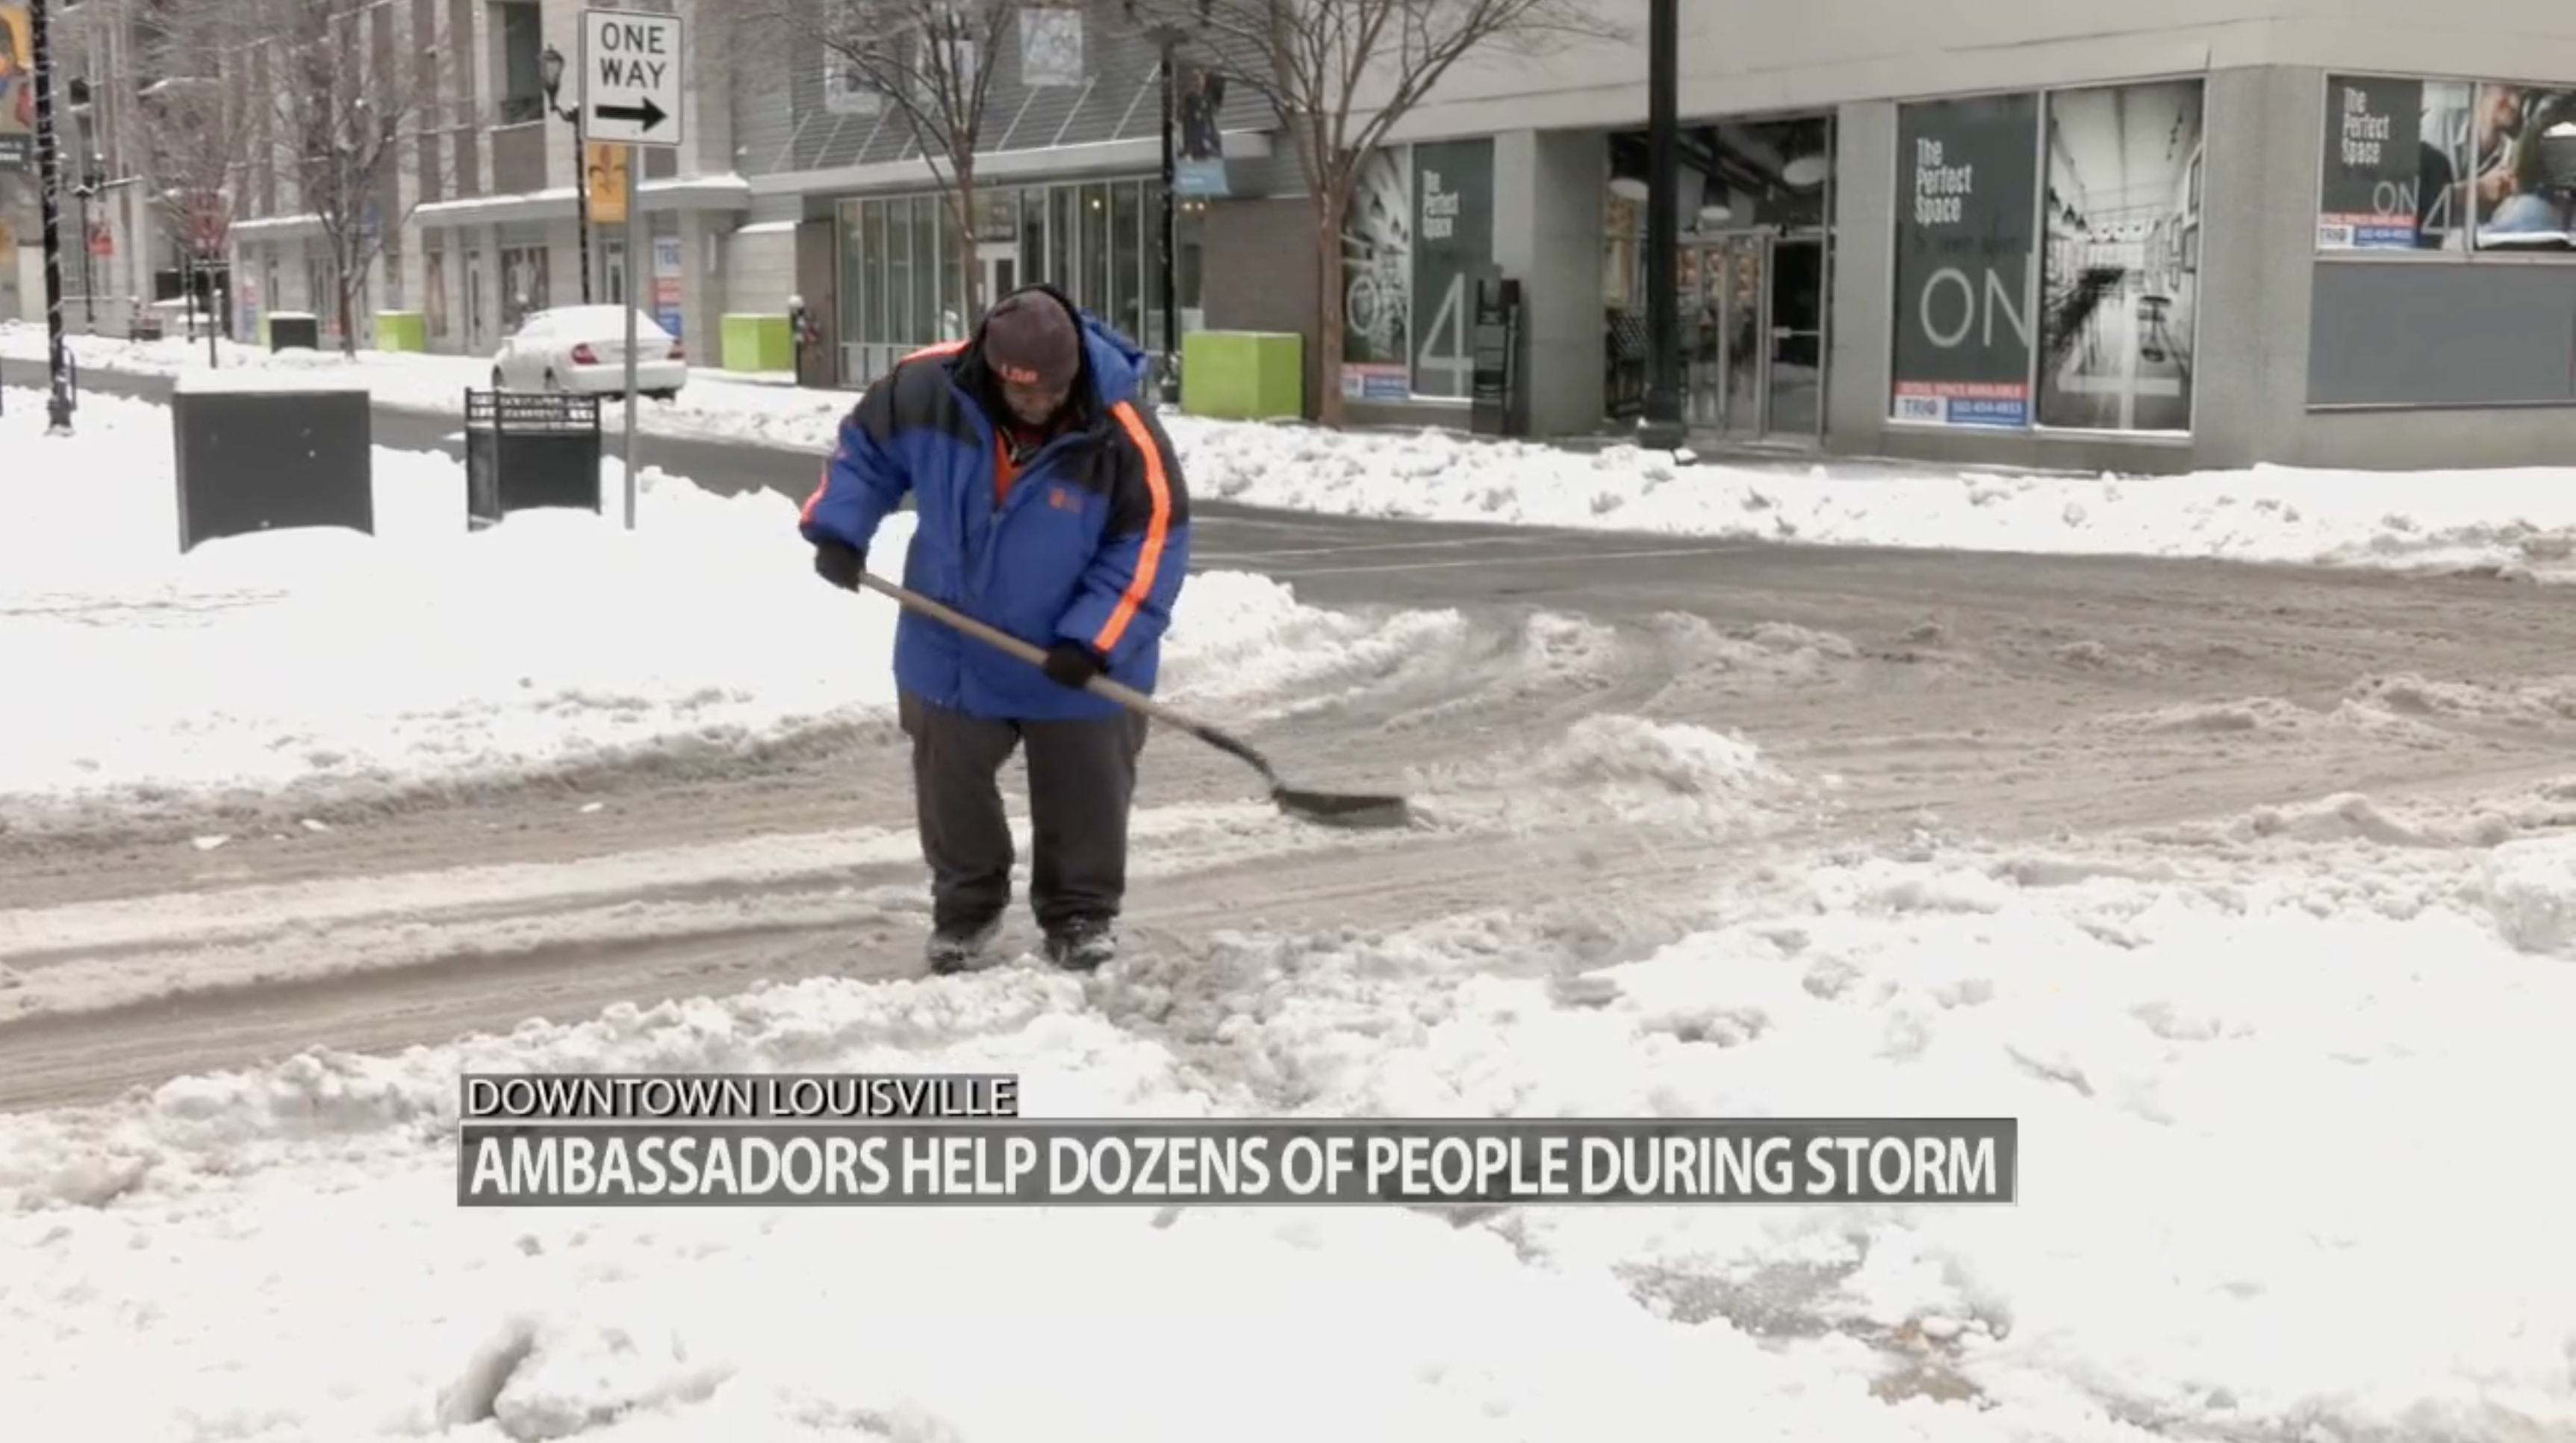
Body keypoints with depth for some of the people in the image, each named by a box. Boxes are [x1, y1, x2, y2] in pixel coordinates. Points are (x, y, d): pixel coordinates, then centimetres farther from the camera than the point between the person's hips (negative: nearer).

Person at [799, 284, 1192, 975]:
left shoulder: (1123, 436, -25)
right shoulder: (928, 388, -19)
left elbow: (1151, 543, -18)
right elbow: (865, 447, 1)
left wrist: (1095, 640, -24)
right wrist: (837, 529, -9)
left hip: (1073, 662, -2)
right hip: (951, 647, 2)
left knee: (1086, 790, 9)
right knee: (952, 784, 15)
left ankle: (1082, 915, 28)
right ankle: (966, 905, 35)